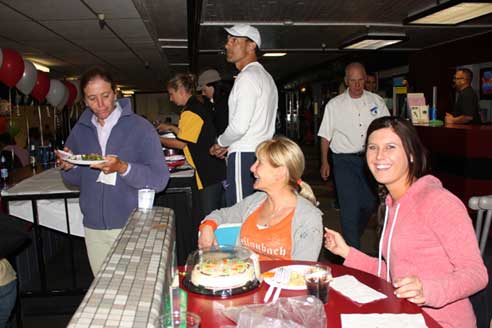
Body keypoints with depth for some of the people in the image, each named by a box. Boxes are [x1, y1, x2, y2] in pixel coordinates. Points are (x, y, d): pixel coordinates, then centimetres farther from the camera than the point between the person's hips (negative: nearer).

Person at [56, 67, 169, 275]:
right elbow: (75, 180, 15)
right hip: (94, 228, 4)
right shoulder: (80, 130, 7)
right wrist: (68, 167, -7)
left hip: (132, 226, -4)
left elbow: (160, 179, -14)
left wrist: (123, 168, -28)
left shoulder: (140, 127, -8)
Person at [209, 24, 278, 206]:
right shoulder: (266, 77, 21)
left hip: (245, 156, -10)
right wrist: (230, 145, 19)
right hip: (262, 152, 10)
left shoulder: (247, 77, -11)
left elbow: (239, 126, -20)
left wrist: (221, 143, -1)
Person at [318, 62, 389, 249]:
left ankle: (353, 236, 33)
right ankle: (353, 248, 6)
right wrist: (324, 162, 0)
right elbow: (325, 135, 4)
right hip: (345, 160, -2)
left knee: (370, 203, 7)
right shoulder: (334, 105, 2)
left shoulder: (376, 102, 7)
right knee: (350, 206, -5)